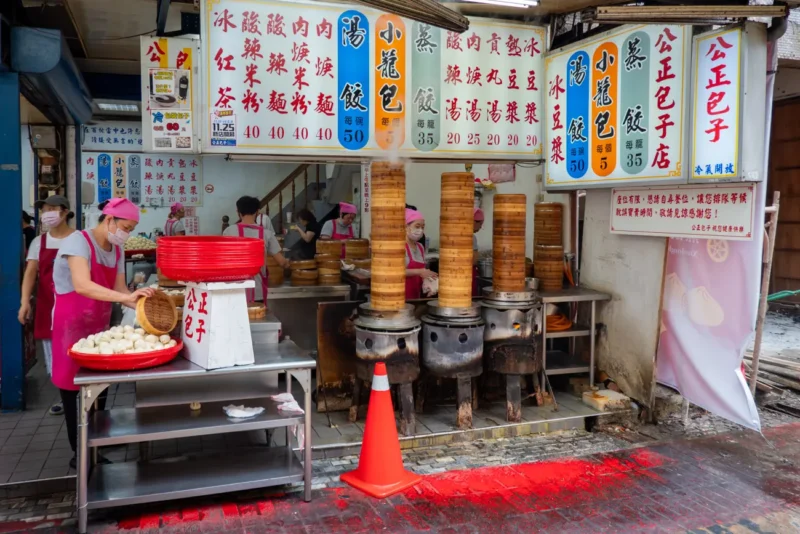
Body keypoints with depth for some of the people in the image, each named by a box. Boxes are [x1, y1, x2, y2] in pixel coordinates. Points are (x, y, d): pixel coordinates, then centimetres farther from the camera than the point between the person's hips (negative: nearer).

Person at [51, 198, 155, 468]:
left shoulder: (116, 250, 4)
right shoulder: (78, 241, -19)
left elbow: (119, 290, 4)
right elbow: (82, 286, -35)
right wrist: (126, 297, -44)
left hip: (98, 326, 7)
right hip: (71, 326, -7)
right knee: (73, 389, 2)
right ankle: (79, 453, 13)